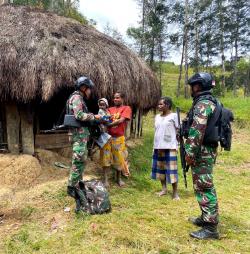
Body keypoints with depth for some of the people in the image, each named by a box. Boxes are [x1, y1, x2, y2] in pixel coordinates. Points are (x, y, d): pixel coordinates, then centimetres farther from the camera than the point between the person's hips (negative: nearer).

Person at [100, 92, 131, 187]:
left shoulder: (126, 108, 1)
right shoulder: (110, 109, 15)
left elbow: (121, 120, -13)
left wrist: (108, 124, -17)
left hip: (118, 137, -3)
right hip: (107, 136, 3)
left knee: (119, 158, 7)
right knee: (106, 158, -1)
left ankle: (119, 178, 23)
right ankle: (106, 179, 5)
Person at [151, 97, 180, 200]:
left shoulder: (174, 116, -4)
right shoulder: (157, 117, 13)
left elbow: (179, 131, -4)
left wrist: (178, 144, -12)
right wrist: (156, 145, 13)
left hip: (170, 146, -6)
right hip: (158, 146, 7)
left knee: (171, 169, -3)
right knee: (160, 168, 12)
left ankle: (175, 192, 7)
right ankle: (164, 189, 26)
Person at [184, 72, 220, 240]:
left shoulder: (203, 104, -16)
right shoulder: (208, 101, 17)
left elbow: (197, 130, -25)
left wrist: (190, 152, -23)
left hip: (202, 152, -11)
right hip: (206, 150, 11)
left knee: (204, 188, -5)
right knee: (204, 186, 18)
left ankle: (210, 228, 5)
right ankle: (206, 218, 32)